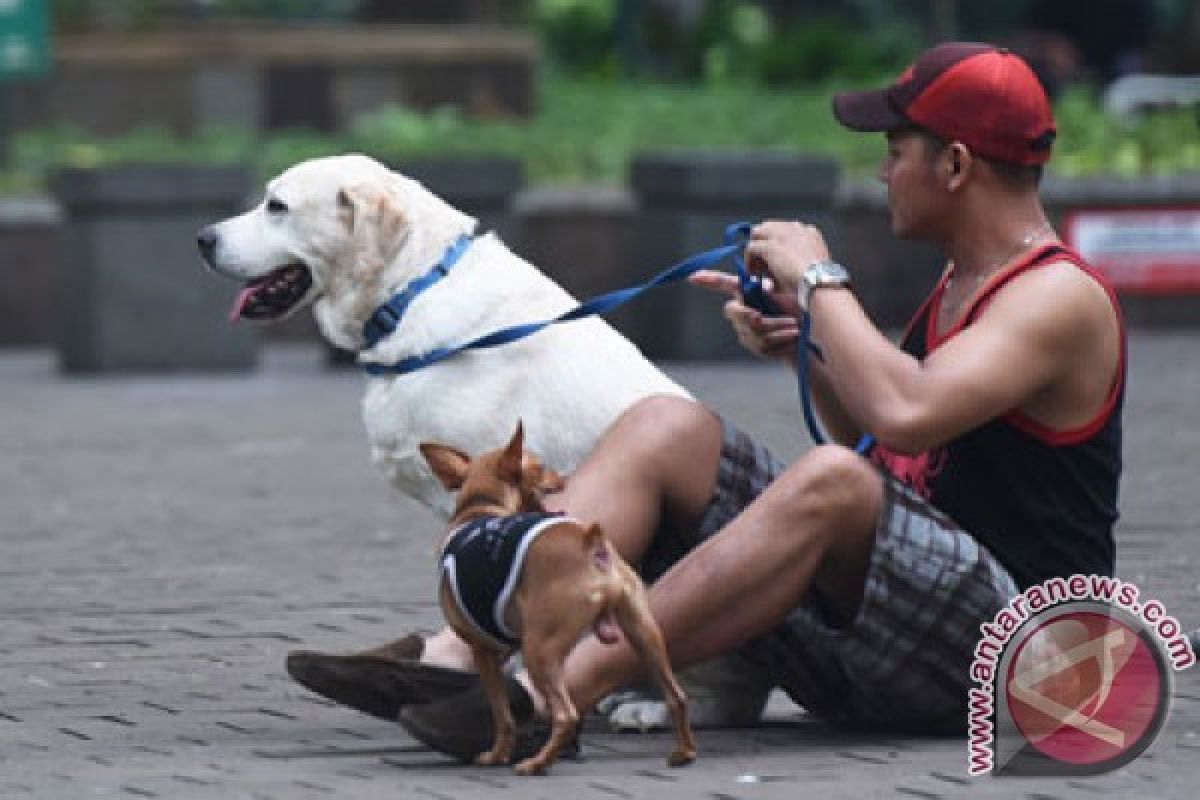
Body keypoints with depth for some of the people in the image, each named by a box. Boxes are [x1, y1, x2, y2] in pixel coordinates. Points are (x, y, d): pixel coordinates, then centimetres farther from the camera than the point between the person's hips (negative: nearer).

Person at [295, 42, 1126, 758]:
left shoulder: (1061, 298, -11)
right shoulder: (962, 281, 20)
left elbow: (903, 415, -28)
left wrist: (821, 280, -14)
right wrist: (806, 348, 12)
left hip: (996, 652, -9)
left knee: (830, 482, -36)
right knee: (666, 428, -3)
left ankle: (559, 691, -41)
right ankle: (454, 651, -22)